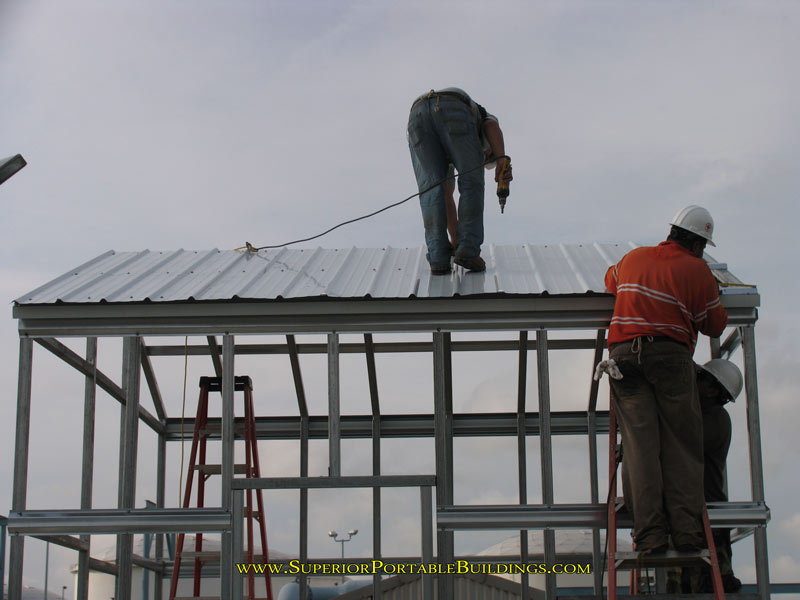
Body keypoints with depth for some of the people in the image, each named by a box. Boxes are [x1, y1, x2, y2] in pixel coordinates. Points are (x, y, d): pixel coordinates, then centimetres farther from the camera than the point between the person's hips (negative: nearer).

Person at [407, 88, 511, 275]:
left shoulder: (446, 155, 48)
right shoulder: (485, 120, 38)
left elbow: (447, 195, 49)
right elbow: (492, 126, 10)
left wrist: (455, 235, 54)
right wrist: (502, 161, -5)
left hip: (417, 112, 4)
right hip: (453, 111, -4)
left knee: (430, 189, 8)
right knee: (471, 183, 7)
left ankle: (438, 258, 0)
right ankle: (467, 250, -2)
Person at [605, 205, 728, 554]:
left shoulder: (634, 257, 19)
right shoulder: (696, 269, 6)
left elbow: (611, 280, 41)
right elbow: (715, 325, 10)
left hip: (623, 352, 3)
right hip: (670, 354, -3)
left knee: (640, 443, -1)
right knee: (681, 444, 3)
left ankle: (650, 534, -7)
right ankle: (685, 530, -4)